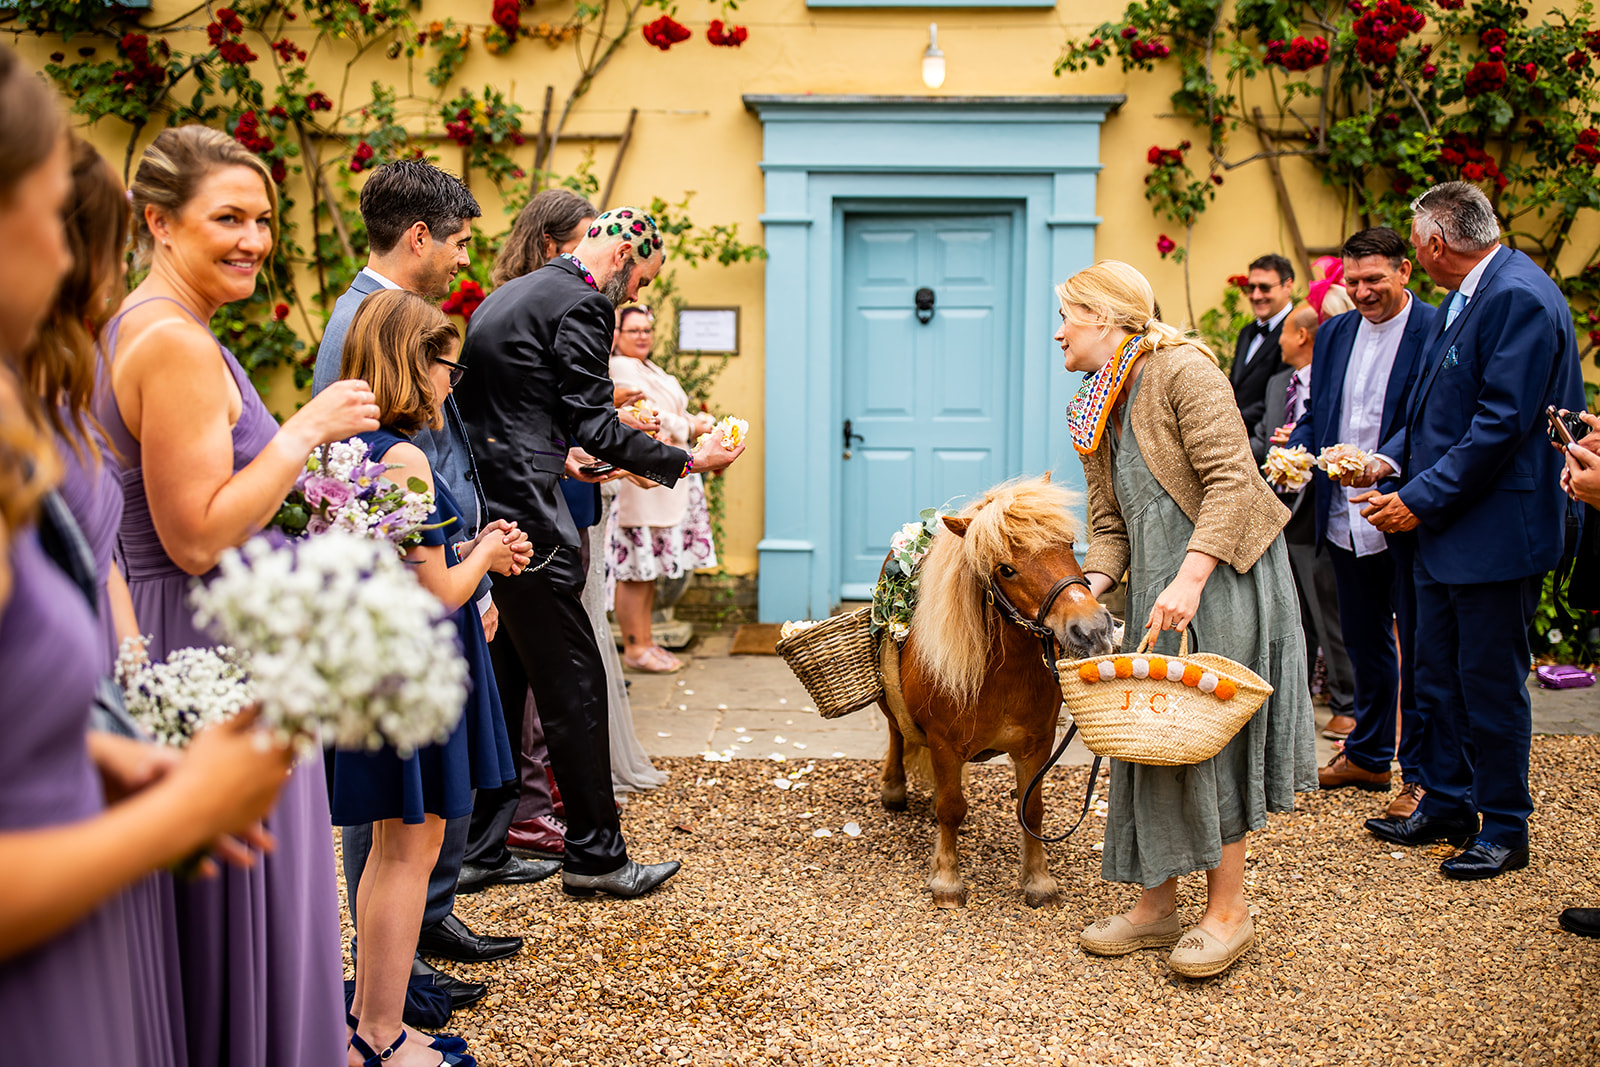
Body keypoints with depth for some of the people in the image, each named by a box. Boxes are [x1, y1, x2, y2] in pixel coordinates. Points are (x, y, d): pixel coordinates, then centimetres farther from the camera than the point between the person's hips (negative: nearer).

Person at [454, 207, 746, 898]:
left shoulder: (507, 296, 21)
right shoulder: (581, 304, -9)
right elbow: (594, 424, -11)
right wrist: (688, 461, -4)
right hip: (524, 518, -10)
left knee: (499, 683, 16)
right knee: (575, 686, -2)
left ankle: (480, 846, 24)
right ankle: (595, 855, 6)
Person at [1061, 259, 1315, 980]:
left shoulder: (1182, 370, -13)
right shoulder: (1096, 412, 12)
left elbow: (1231, 481, -21)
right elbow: (1111, 524, 11)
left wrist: (1189, 579, -29)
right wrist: (1089, 588, -8)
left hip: (1223, 576, -8)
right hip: (1157, 585, 8)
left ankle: (1228, 911, 7)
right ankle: (1156, 905, 17)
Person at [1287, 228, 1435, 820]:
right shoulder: (1334, 334, 11)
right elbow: (1314, 416, 17)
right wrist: (1295, 455, -3)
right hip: (1344, 520, 6)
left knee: (1417, 647, 3)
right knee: (1364, 642, 18)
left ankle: (1421, 773, 14)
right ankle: (1368, 755, 33)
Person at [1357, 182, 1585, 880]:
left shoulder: (1521, 299, -19)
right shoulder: (1462, 298, 12)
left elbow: (1501, 425, -23)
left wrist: (1421, 500, -19)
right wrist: (1392, 459, 3)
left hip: (1495, 529, -10)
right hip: (1443, 530, 10)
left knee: (1490, 682, 2)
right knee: (1436, 674, 17)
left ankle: (1505, 829, 17)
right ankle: (1446, 807, 31)